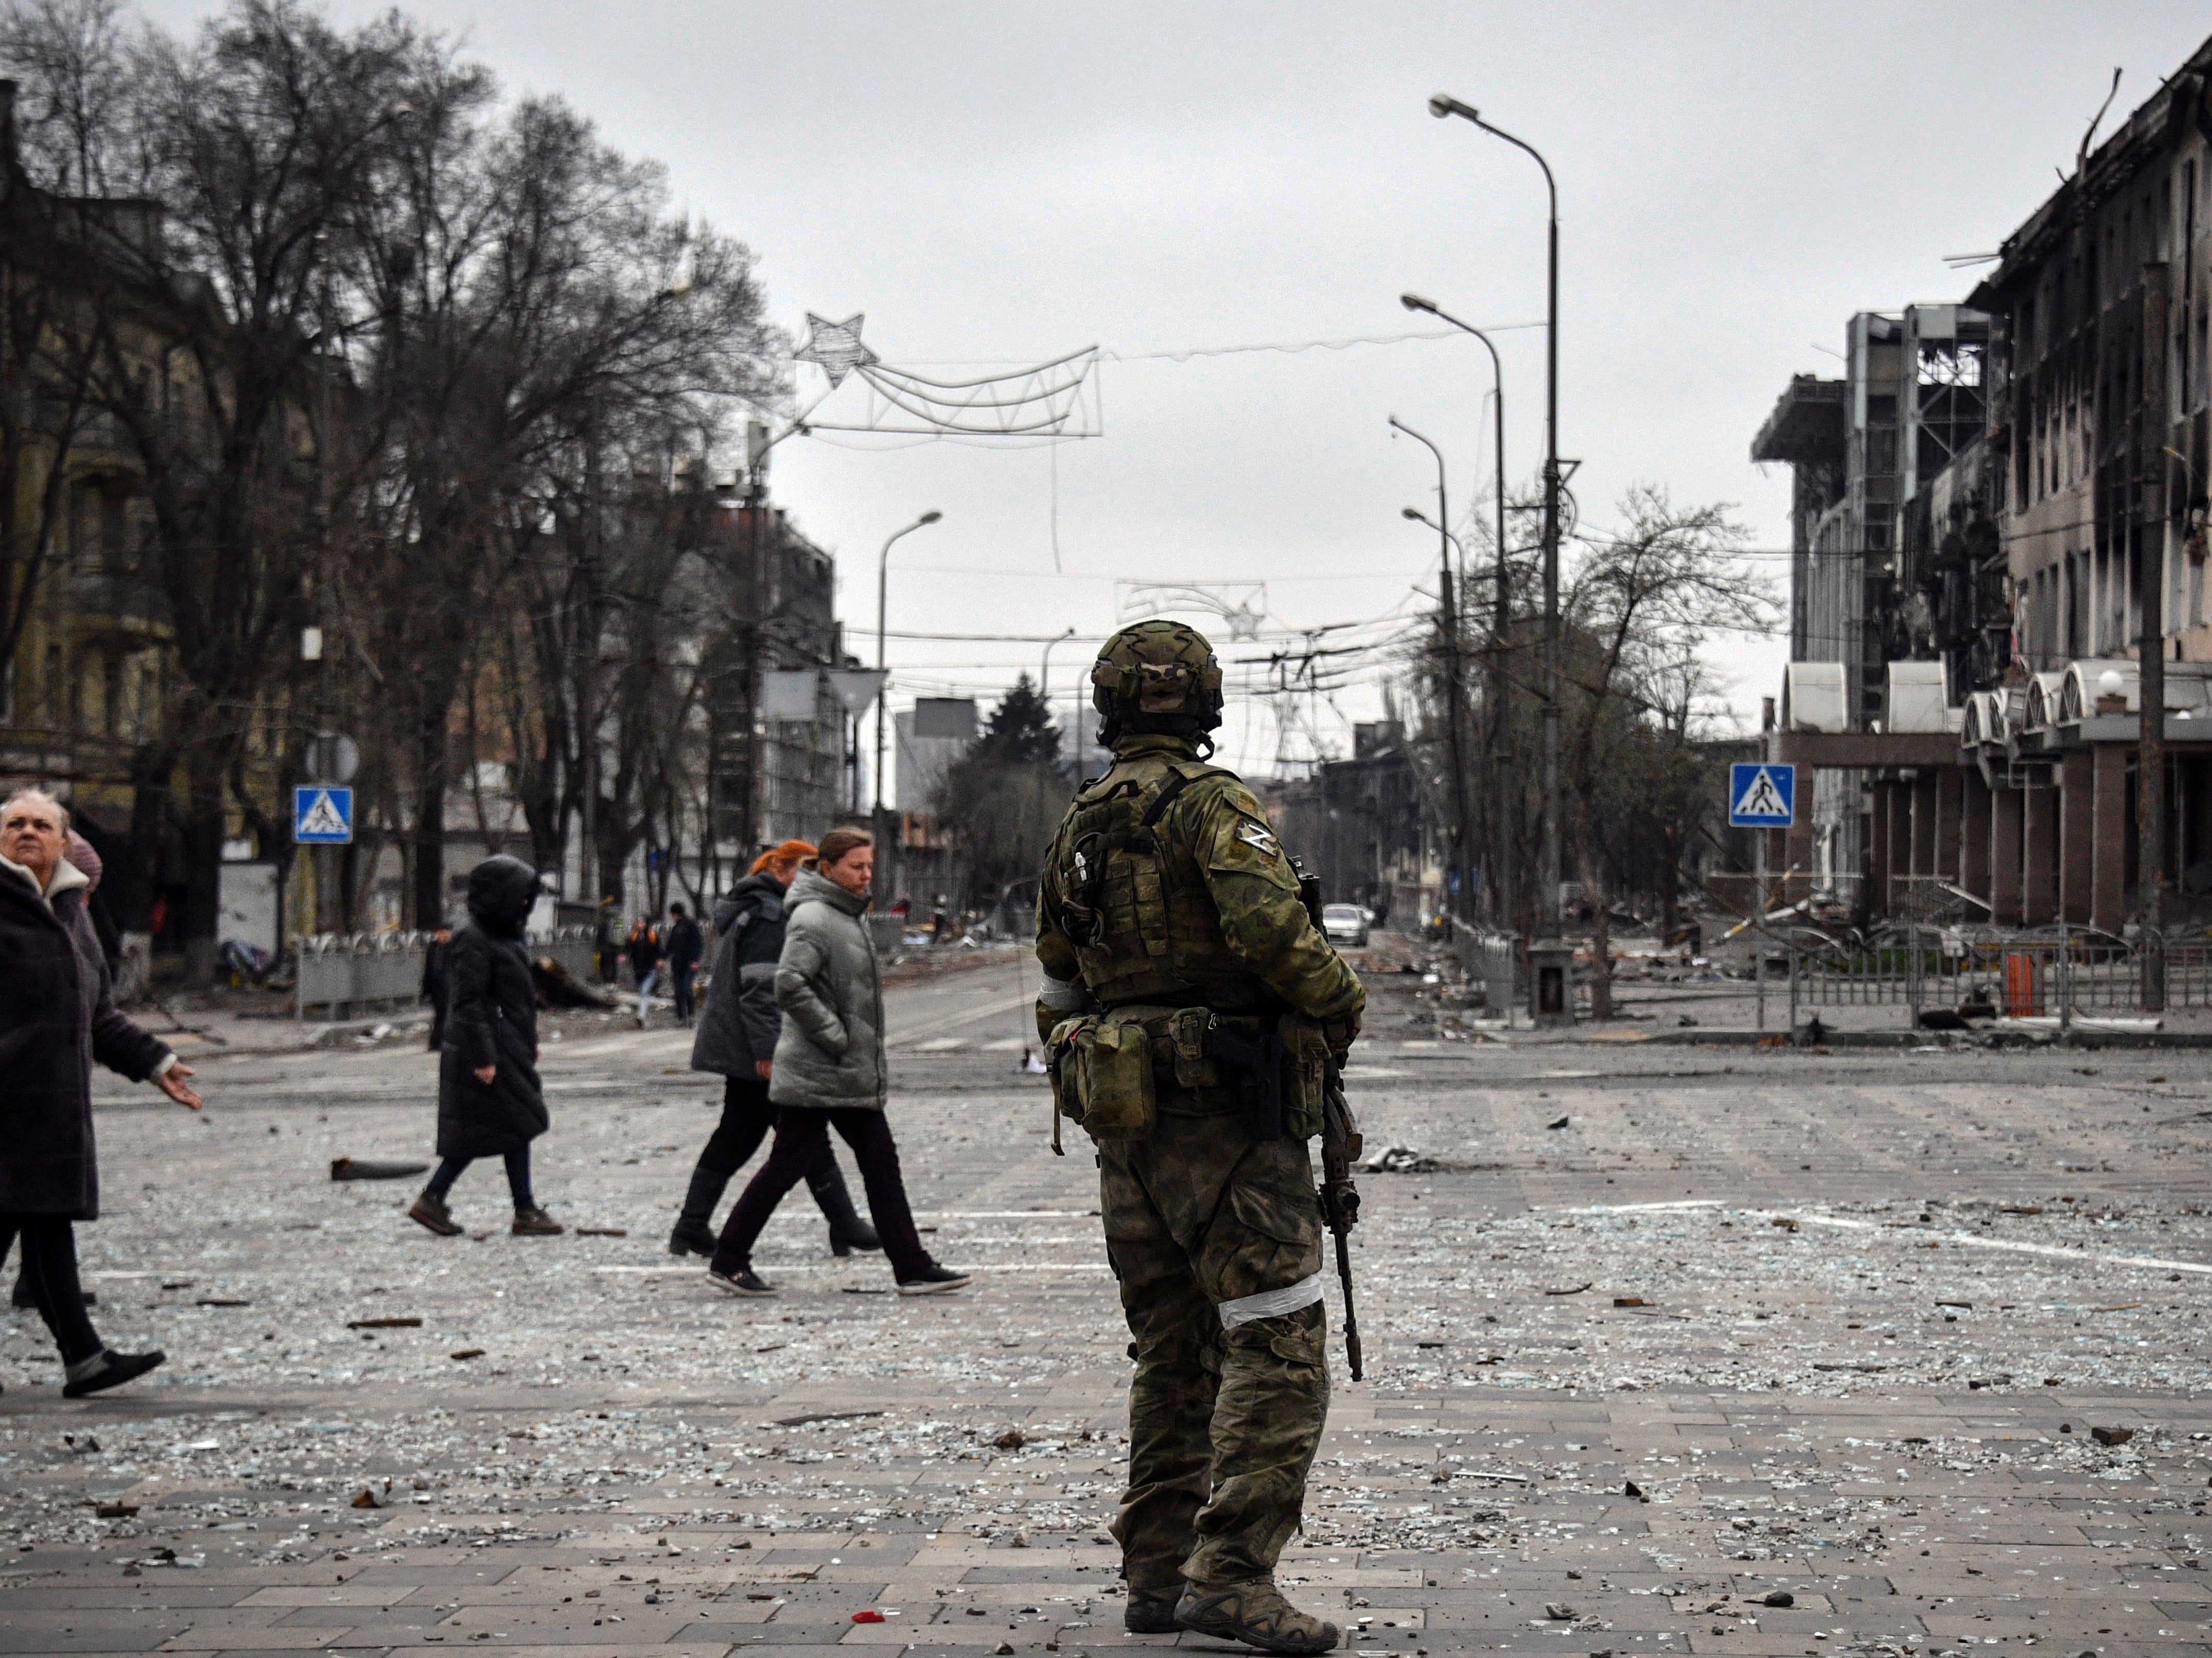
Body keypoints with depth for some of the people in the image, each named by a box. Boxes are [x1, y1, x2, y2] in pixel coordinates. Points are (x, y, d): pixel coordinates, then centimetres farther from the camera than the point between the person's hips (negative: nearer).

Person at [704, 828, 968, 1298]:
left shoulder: (850, 916, 15)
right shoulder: (812, 918, -16)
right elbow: (790, 987, -26)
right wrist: (836, 1038, -21)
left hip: (855, 1076, 10)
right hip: (815, 1075, -10)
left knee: (882, 1164, 8)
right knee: (786, 1166, -2)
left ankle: (912, 1268, 10)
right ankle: (727, 1262, 9)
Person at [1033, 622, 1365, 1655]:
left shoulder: (1076, 828, 15)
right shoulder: (1210, 804, -9)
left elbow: (1059, 986, 21)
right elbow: (1269, 927, -24)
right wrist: (1340, 1004, -8)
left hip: (1126, 1124, 8)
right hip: (1226, 1114, -8)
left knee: (1173, 1356, 15)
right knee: (1276, 1350, -8)